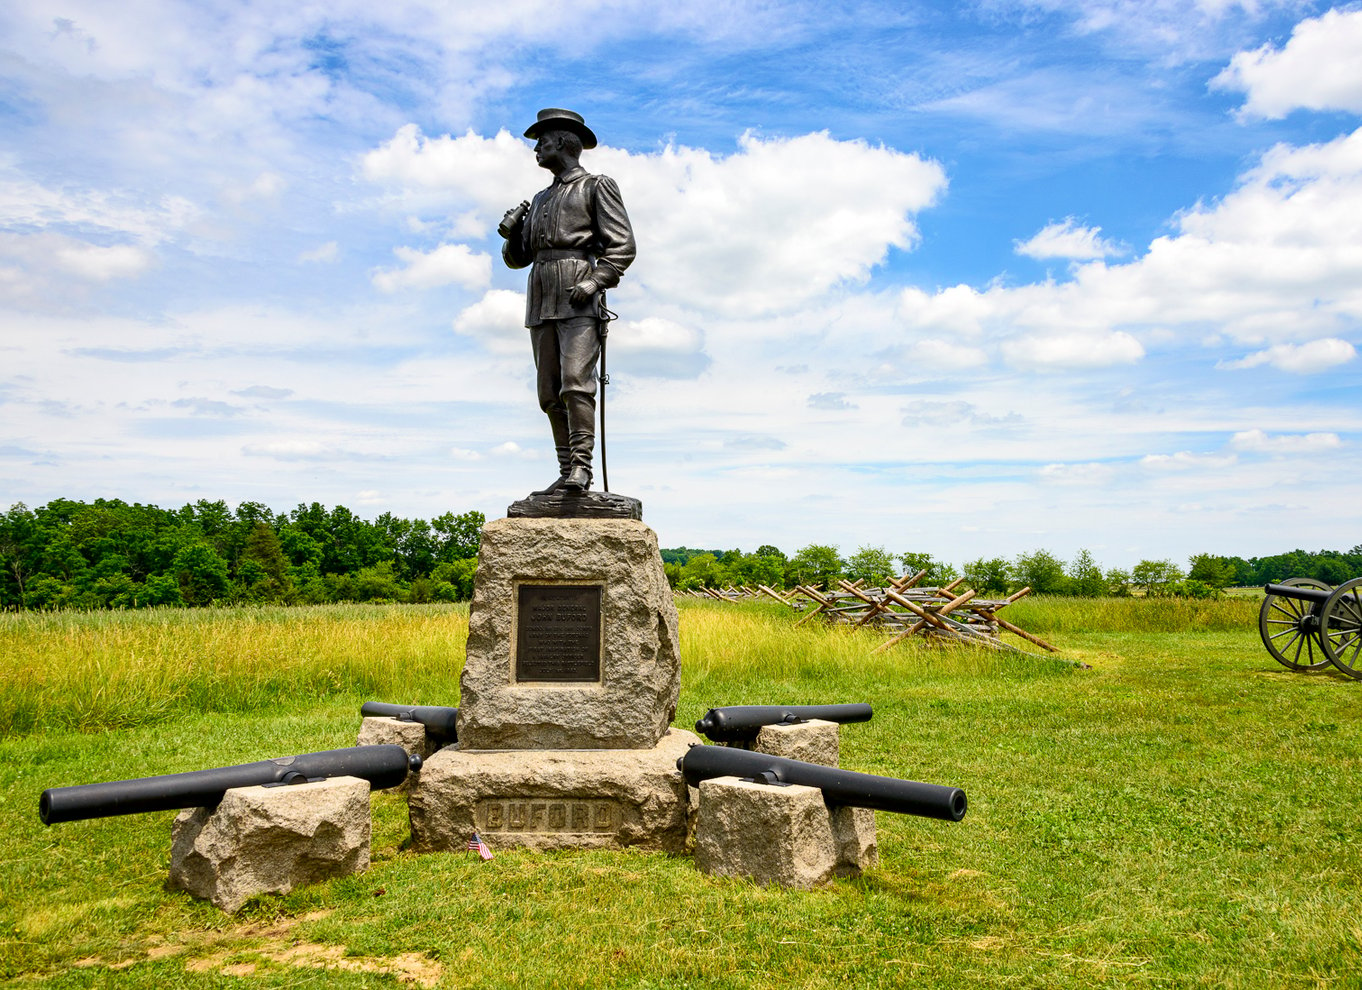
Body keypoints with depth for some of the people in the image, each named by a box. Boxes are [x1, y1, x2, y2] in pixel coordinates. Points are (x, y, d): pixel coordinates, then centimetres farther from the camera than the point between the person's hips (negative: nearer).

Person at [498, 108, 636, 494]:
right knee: (550, 393, 1)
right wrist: (510, 233, 3)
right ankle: (567, 473, 3)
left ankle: (581, 466, -21)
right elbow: (517, 258, 25)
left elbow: (623, 245, -3)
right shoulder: (540, 200, 27)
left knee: (576, 382, -19)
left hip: (579, 300, -7)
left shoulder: (597, 187, 8)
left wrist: (595, 281, -17)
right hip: (541, 300, 7)